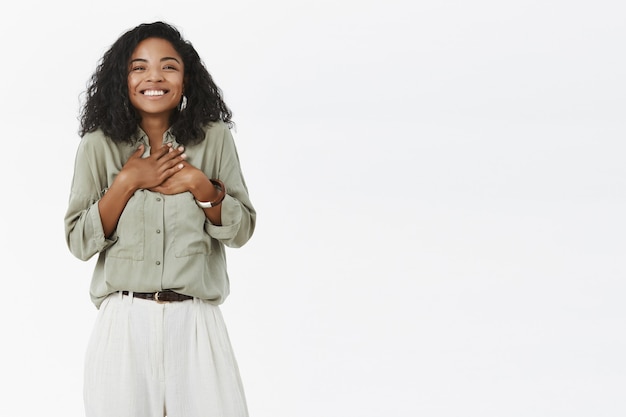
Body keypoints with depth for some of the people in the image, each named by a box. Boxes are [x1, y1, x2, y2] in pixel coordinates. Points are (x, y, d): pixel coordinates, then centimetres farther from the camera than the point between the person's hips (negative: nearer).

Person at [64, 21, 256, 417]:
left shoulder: (214, 139, 3)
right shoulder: (99, 146, 2)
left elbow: (241, 231, 5)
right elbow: (80, 242, -1)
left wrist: (200, 185, -10)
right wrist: (128, 181, -9)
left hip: (196, 324, 0)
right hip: (125, 324, 0)